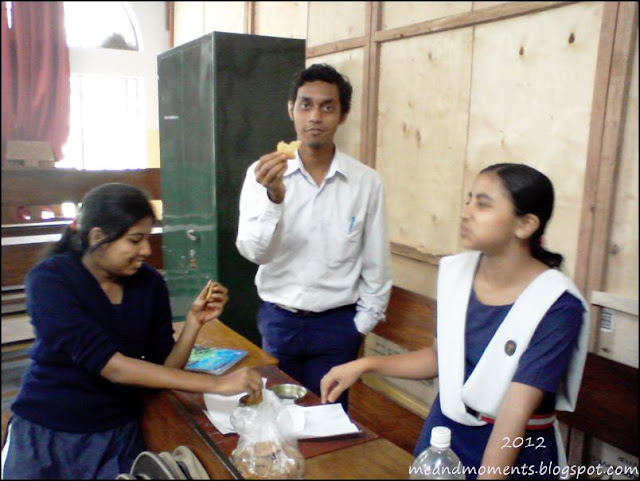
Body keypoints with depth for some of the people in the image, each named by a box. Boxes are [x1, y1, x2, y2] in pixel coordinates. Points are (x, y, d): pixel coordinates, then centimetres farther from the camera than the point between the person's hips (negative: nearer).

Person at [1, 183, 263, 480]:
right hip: (45, 431, -3)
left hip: (118, 432, 3)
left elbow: (163, 369, -2)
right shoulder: (50, 279, -19)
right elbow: (107, 364, -30)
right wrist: (215, 384, -33)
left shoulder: (150, 283, -6)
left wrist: (194, 322, -19)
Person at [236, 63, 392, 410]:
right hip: (278, 319, 1)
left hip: (336, 323, 0)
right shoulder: (264, 174, -8)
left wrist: (363, 323, 1)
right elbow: (253, 251, -16)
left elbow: (376, 263, -1)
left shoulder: (366, 181, -8)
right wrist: (274, 197, -31)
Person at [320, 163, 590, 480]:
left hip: (515, 455, -4)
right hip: (443, 434, 5)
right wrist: (366, 365, -3)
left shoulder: (557, 306, -23)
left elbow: (515, 412, -27)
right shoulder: (455, 272, -8)